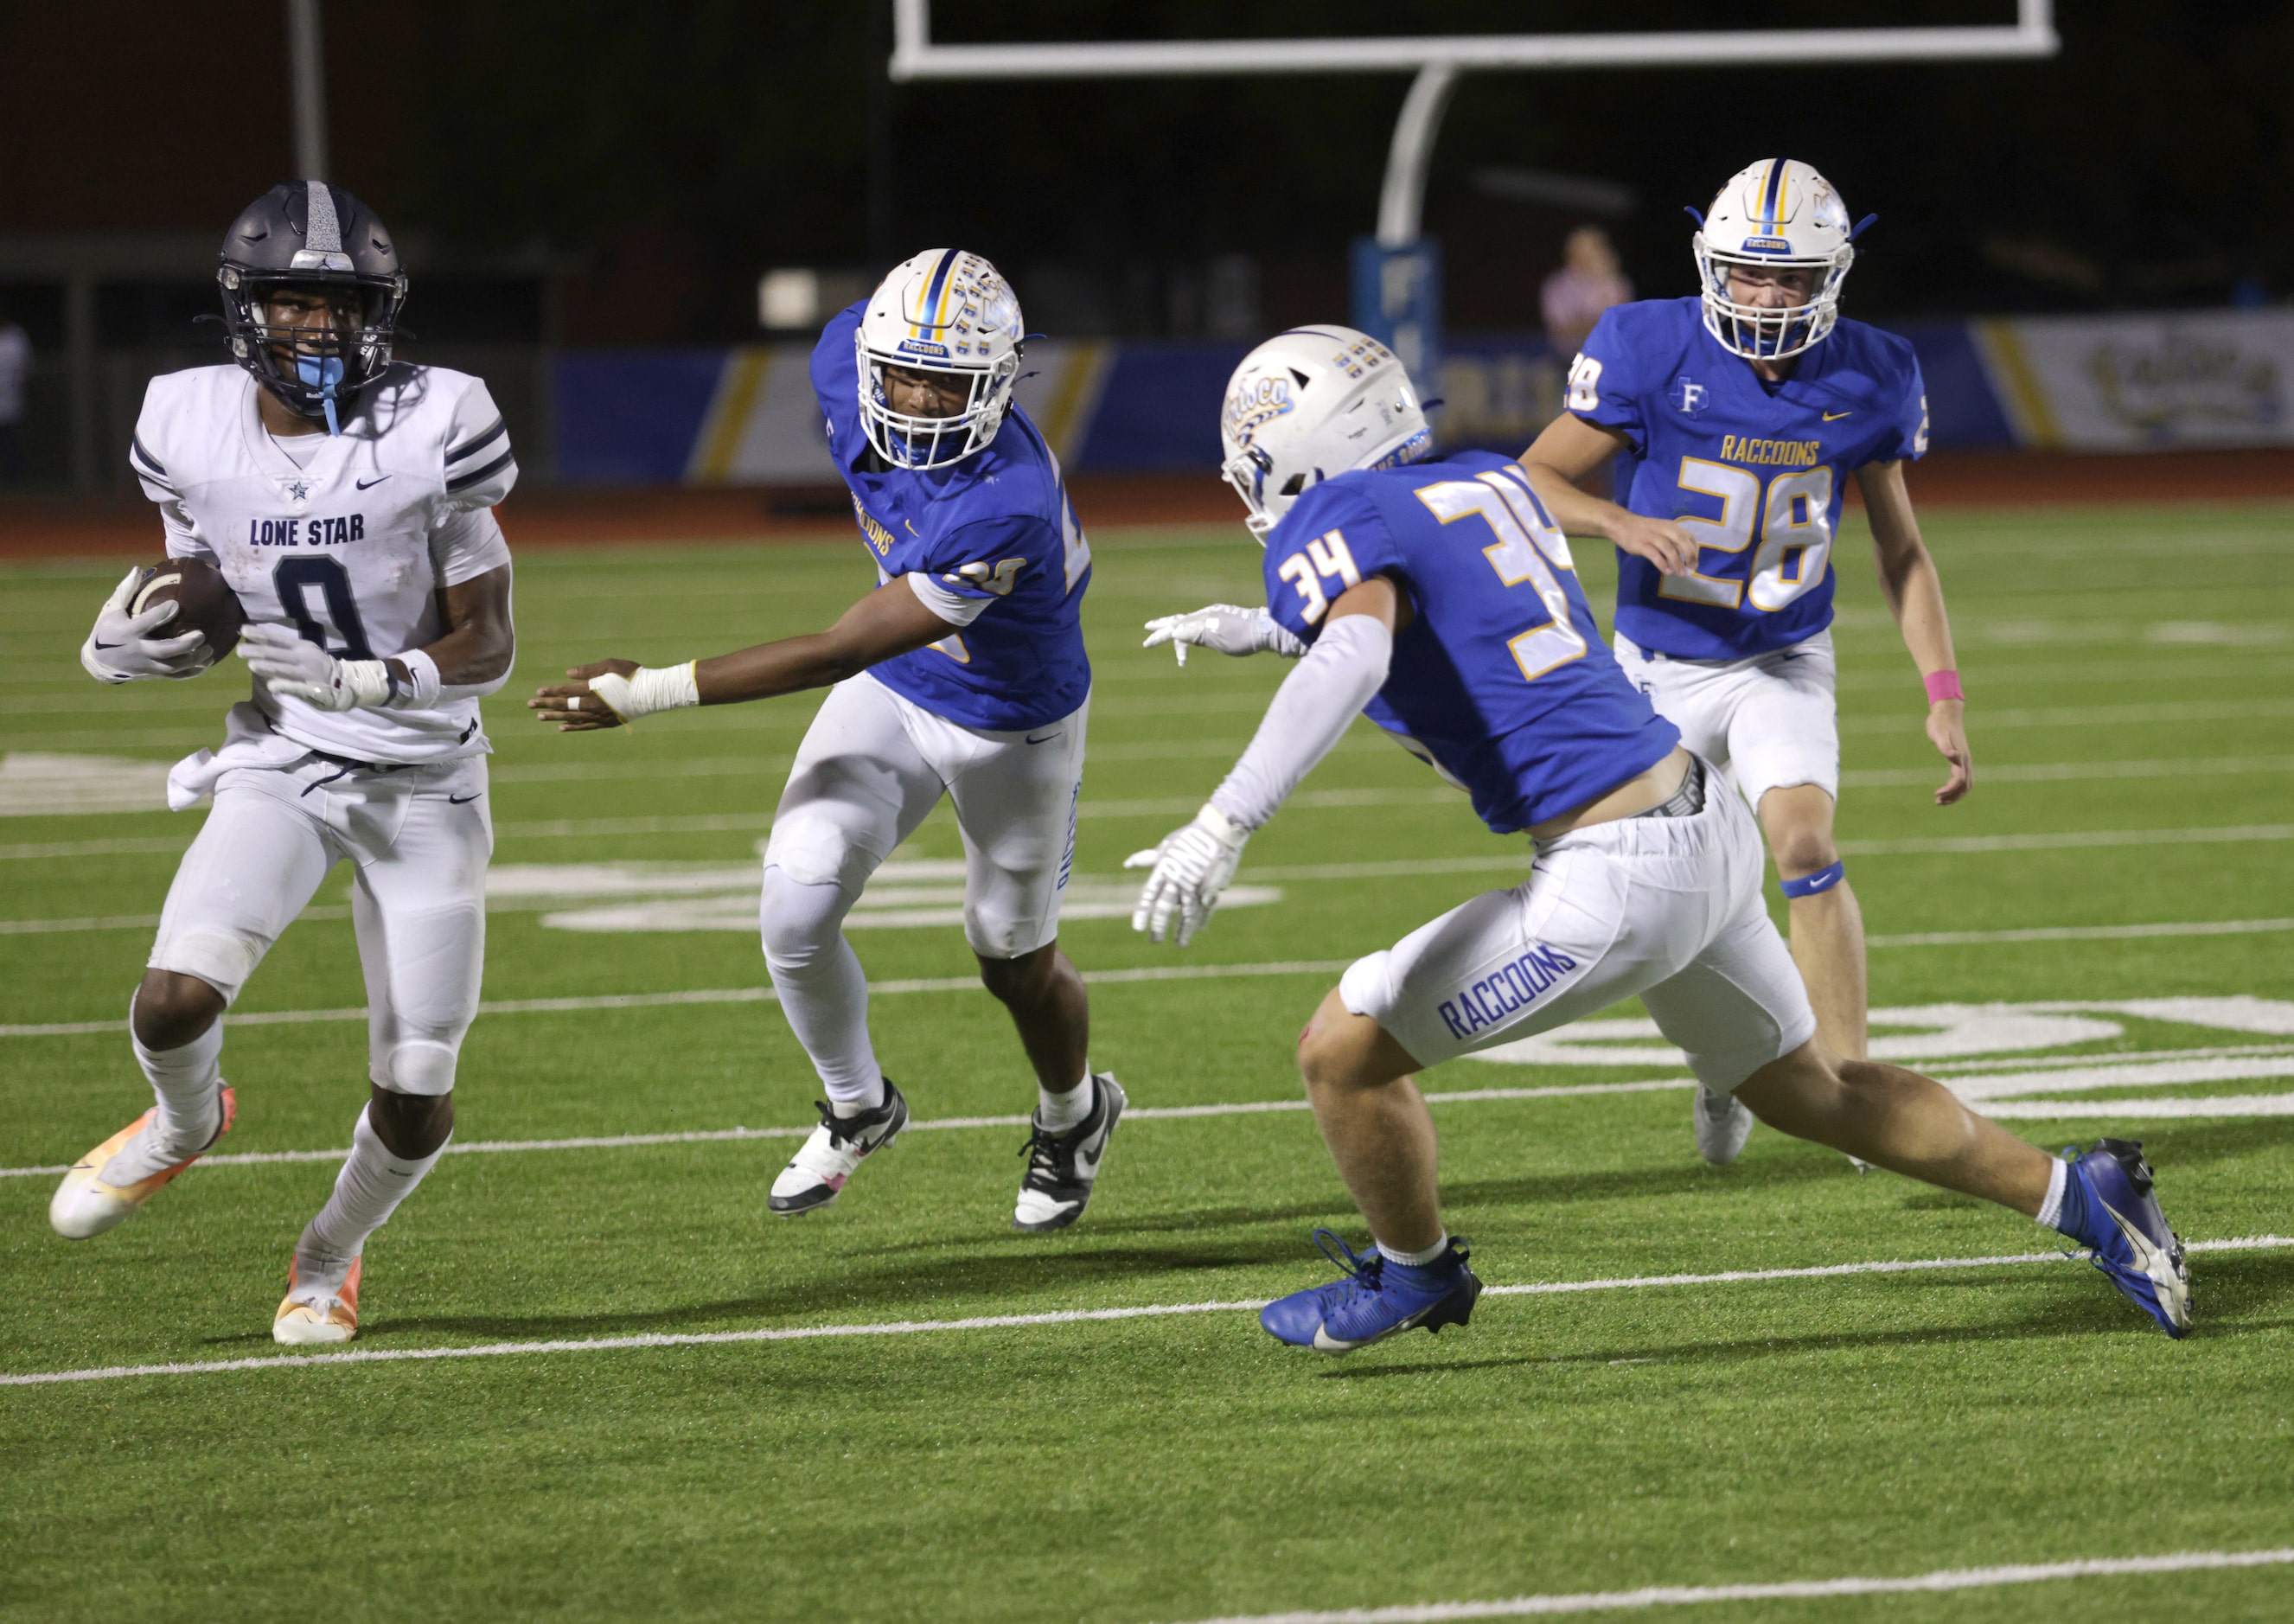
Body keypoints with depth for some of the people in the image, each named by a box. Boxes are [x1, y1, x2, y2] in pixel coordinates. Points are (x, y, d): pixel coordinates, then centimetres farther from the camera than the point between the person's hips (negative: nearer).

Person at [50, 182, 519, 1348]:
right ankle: (186, 1124, 16)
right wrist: (126, 650, -12)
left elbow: (487, 646, -11)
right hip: (279, 764, 1)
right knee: (174, 1000, -22)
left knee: (415, 1096, 0)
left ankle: (332, 1255, 33)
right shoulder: (194, 430, -5)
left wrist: (365, 681, -29)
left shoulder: (433, 428, -14)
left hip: (423, 780, -1)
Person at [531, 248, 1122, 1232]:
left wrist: (653, 694, -39)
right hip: (893, 694, 5)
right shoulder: (848, 362, -24)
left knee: (1015, 962, 14)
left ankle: (1074, 1115, 48)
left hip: (1012, 729, -5)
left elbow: (837, 655, -39)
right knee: (795, 916, -11)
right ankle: (858, 1108, 18)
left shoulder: (1005, 508, -42)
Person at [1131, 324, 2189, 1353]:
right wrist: (1263, 630, 35)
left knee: (1343, 1052, 2)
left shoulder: (1336, 524, -10)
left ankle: (1413, 1274, 24)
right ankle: (2081, 1199, 31)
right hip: (1708, 830, 9)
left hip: (1620, 882, -9)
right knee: (1805, 1091, 27)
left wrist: (1224, 823, -42)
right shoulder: (1487, 486, 15)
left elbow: (1352, 660, -32)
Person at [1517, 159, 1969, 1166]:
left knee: (1804, 844, -24)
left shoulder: (1863, 382, -9)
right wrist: (1621, 522, -34)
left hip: (1783, 663, 0)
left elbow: (1899, 548, 3)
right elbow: (1530, 480, -13)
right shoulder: (1653, 355, -18)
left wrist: (1944, 693, -4)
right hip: (1661, 667, 0)